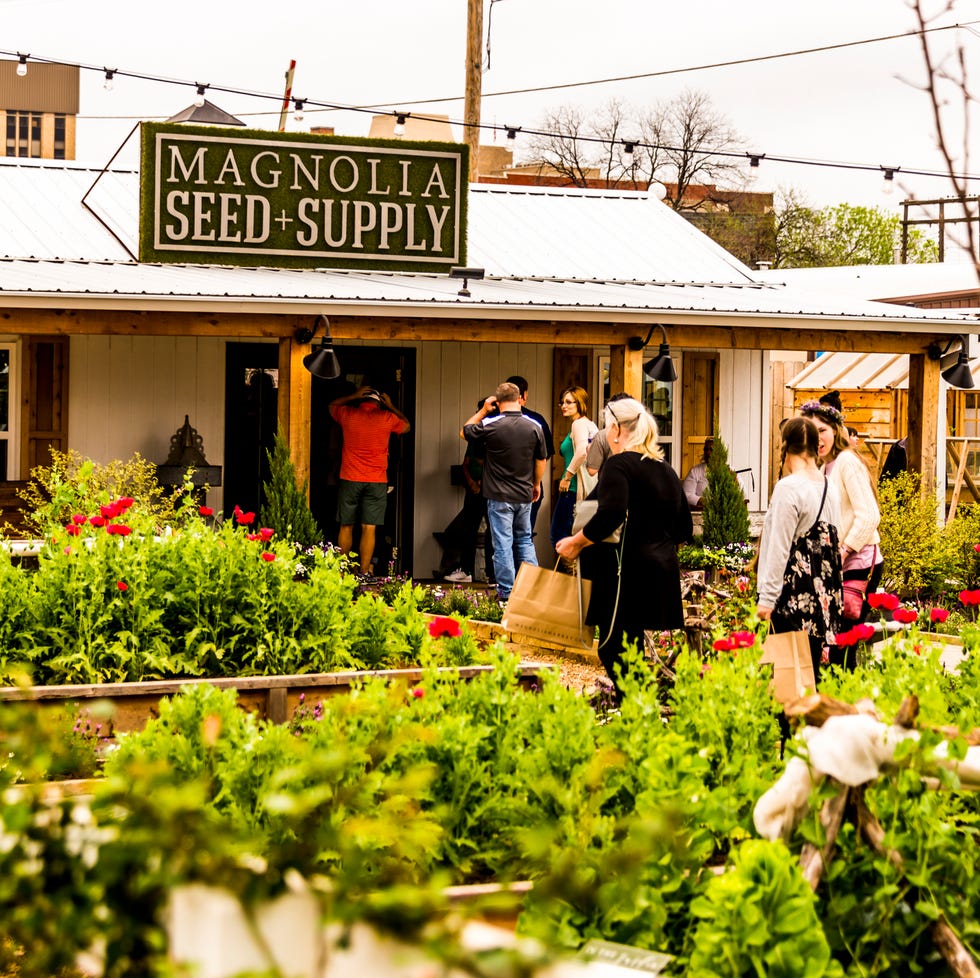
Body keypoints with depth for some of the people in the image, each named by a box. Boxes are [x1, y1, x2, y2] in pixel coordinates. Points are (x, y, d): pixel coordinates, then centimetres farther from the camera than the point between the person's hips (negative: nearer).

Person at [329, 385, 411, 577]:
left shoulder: (348, 414, 2)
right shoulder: (387, 418, 0)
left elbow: (332, 406, 25)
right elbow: (406, 426, 21)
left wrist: (354, 396, 20)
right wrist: (391, 407, 26)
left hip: (350, 480, 1)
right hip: (377, 482, -1)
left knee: (346, 527, 9)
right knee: (369, 528, -4)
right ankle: (364, 572, -10)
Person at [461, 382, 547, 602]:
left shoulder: (491, 425, -14)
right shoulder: (534, 427, -3)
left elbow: (464, 432, 4)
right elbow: (541, 460, 7)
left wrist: (483, 411, 8)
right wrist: (536, 484, 22)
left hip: (499, 496, -4)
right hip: (524, 495, 4)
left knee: (503, 543, 1)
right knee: (525, 541, 17)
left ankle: (506, 592, 2)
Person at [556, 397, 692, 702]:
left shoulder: (619, 465, -9)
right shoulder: (666, 471, 17)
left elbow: (610, 515, -24)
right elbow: (684, 529, 21)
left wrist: (576, 542, -13)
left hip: (627, 573, -9)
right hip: (662, 571, 9)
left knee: (614, 650, -7)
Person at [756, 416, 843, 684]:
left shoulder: (788, 487, -13)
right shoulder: (830, 487, 9)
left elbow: (779, 548, -14)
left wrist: (767, 597, -10)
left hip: (796, 593, -8)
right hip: (826, 589, 8)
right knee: (813, 663, 11)